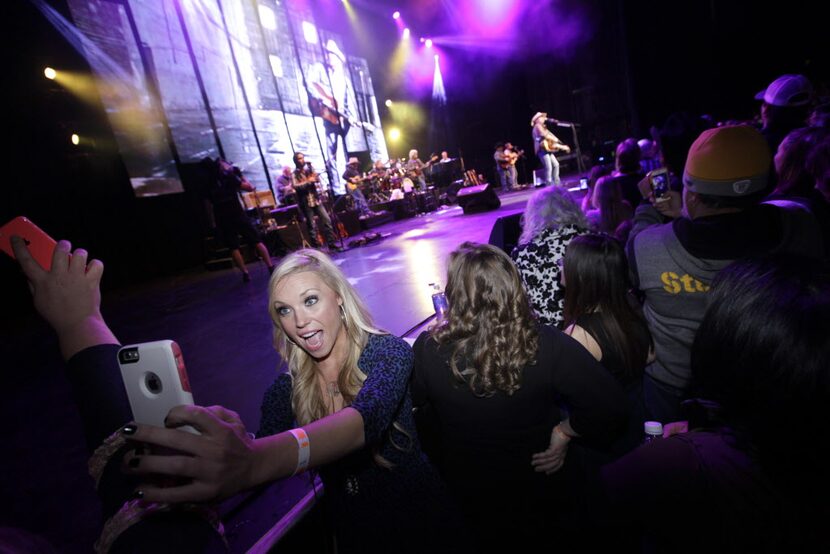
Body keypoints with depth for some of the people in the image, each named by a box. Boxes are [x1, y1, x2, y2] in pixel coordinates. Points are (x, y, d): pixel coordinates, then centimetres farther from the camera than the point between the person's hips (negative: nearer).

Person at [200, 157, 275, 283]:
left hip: (222, 220, 2)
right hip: (238, 215, -2)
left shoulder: (205, 186, 4)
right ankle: (271, 267, -3)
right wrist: (240, 175, 10)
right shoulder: (228, 177, -3)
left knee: (233, 247, 8)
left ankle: (245, 273, -1)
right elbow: (250, 187, -3)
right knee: (257, 241, 2)